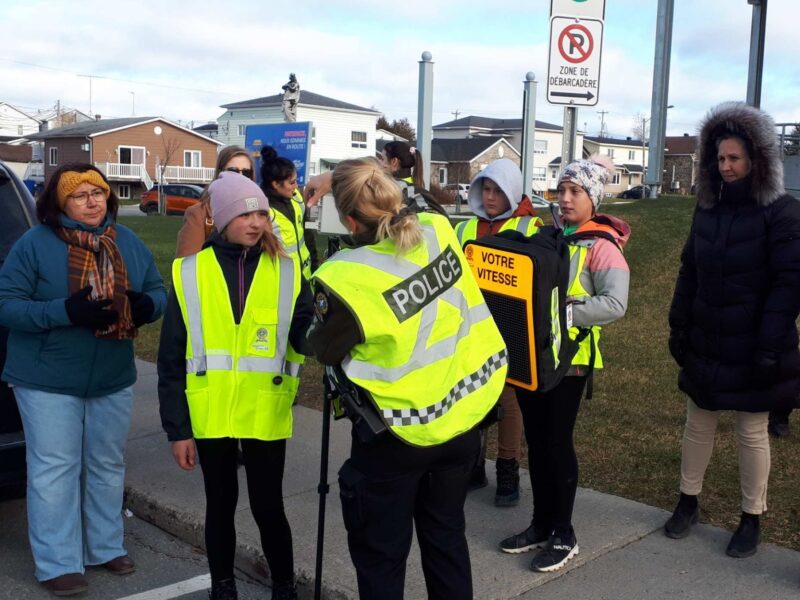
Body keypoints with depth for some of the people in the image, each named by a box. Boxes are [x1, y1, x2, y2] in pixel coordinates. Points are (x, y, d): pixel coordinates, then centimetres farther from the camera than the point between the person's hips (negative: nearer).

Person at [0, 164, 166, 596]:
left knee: (108, 467, 15)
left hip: (113, 380, 5)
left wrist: (147, 305, -16)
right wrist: (65, 311, -29)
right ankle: (57, 564, 12)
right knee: (54, 471, 0)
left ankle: (106, 547, 32)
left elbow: (158, 291, 9)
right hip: (48, 381, -5)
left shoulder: (129, 243, 3)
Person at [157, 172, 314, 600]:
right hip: (210, 417, 1)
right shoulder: (190, 274, -2)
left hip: (265, 415, 0)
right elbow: (171, 360, 0)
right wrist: (177, 428, -2)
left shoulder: (286, 271, 0)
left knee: (268, 507, 8)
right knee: (220, 506, 15)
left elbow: (307, 336, -9)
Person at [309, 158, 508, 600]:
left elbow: (325, 350, -7)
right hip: (462, 413, 6)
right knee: (446, 535, 22)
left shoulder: (348, 279, -25)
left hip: (399, 434, -6)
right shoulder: (440, 231, -10)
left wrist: (323, 314, 10)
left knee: (380, 554, 13)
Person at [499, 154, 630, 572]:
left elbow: (614, 303, -21)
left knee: (558, 441, 1)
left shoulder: (601, 246, -9)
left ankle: (564, 535, 15)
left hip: (569, 356, -6)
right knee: (535, 439, 12)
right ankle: (541, 524, 26)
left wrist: (564, 312, -25)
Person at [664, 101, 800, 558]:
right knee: (698, 423, 15)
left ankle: (752, 519, 22)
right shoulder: (708, 208, 6)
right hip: (706, 343, 5)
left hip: (751, 347, -5)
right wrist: (679, 326, 8)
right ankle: (688, 502, 31)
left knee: (752, 432, 6)